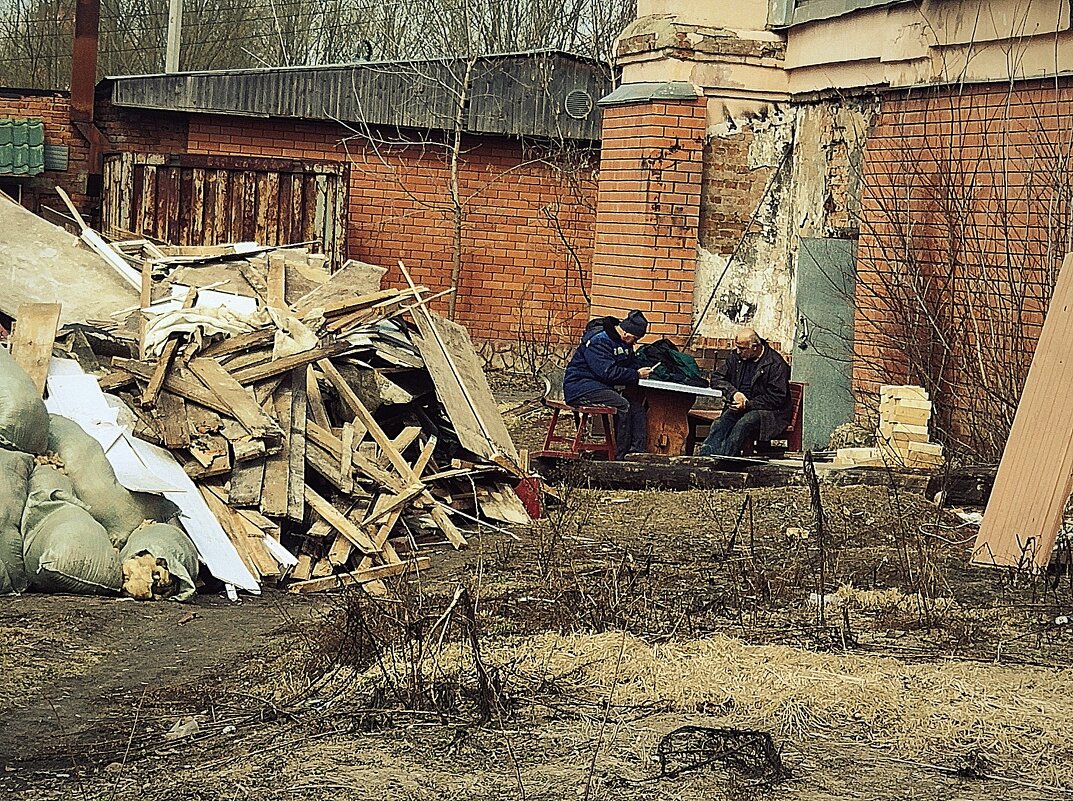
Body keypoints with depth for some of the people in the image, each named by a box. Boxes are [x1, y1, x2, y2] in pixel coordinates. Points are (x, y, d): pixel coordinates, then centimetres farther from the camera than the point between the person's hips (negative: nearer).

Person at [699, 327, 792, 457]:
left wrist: (747, 404, -20)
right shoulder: (737, 357, 9)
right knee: (720, 424, -28)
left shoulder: (776, 363, -10)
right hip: (740, 407, 5)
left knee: (743, 424, -36)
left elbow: (777, 398, -13)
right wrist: (733, 393, -11)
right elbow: (716, 378, 10)